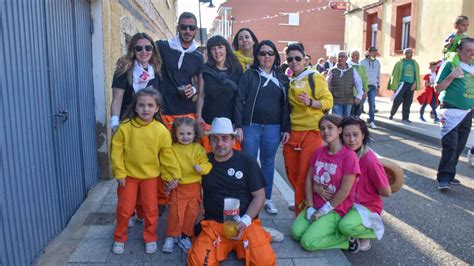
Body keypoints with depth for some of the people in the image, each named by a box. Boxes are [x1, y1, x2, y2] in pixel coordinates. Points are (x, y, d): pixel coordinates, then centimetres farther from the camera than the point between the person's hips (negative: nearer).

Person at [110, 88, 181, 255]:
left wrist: (175, 174, -4)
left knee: (151, 209, 10)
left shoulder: (161, 131, -13)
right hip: (129, 174, 0)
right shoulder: (126, 126, -13)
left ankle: (150, 239, 30)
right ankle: (119, 239, 31)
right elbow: (116, 151, -8)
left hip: (150, 175, 0)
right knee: (124, 209, 10)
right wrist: (120, 173, -9)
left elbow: (167, 155, -5)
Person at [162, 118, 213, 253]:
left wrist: (201, 168, -29)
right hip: (178, 186, 0)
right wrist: (170, 180, -12)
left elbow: (207, 164, -8)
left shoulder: (198, 148, -4)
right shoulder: (172, 148, -2)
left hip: (194, 186, 1)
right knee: (175, 212, 0)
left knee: (192, 212, 6)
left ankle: (185, 236, 26)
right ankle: (171, 236, 20)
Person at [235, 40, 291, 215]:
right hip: (250, 126, -2)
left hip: (273, 128, 2)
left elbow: (286, 105, 10)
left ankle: (267, 199, 24)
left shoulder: (282, 78, 11)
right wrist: (238, 125, -10)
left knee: (268, 163, 12)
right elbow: (240, 100, -3)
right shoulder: (249, 75, 3)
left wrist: (286, 128, 3)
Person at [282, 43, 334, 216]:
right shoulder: (289, 82, 14)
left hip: (312, 131, -6)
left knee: (306, 173, -3)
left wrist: (310, 102, -24)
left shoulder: (315, 77, -4)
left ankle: (302, 210, 9)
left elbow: (328, 102, -8)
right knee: (292, 171, 11)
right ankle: (301, 202, 32)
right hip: (293, 132, 6)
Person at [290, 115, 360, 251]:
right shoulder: (319, 152, 5)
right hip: (315, 206, 6)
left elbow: (344, 191, -17)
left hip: (335, 210, -6)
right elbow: (309, 180, 3)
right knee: (296, 233, -13)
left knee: (308, 242, -18)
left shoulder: (349, 156, -16)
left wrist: (322, 211, -12)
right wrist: (310, 207, -6)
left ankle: (347, 239, 0)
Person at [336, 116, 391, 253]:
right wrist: (318, 187, -22)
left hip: (367, 206, -6)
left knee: (345, 227, -34)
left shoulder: (370, 161, -25)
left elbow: (387, 192, -14)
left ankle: (369, 232, 2)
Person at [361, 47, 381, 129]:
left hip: (373, 85, 3)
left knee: (372, 104, -3)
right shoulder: (364, 62, -4)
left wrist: (378, 85, 12)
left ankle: (371, 121, -2)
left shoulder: (377, 62, 9)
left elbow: (378, 74, 15)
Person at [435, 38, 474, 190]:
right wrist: (452, 76, -17)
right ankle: (444, 178, -8)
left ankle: (449, 175, 20)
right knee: (450, 145, -12)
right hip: (452, 112, -6)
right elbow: (438, 88, -5)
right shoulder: (450, 64, -3)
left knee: (459, 147, 9)